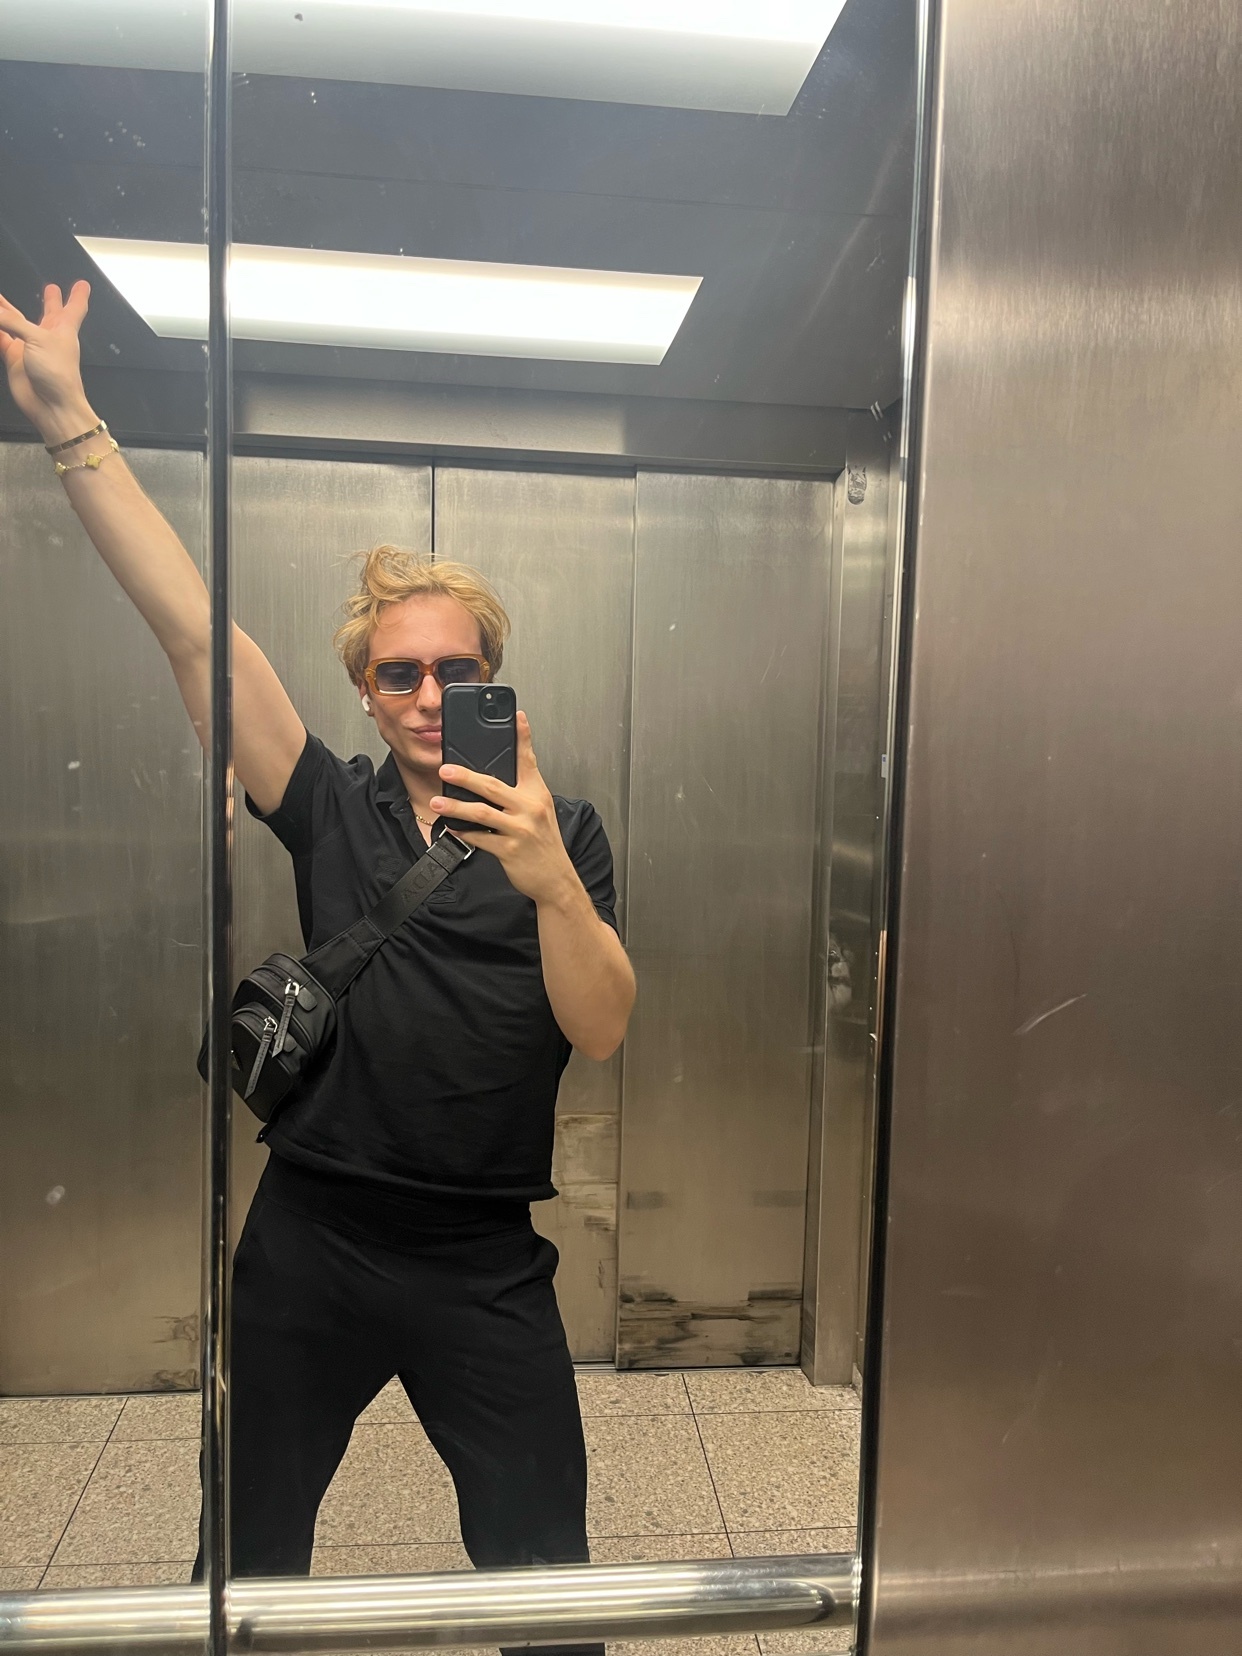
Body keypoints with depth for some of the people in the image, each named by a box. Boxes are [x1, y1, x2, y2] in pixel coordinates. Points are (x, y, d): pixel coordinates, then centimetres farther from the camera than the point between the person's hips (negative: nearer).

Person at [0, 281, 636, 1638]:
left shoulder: (560, 834, -3)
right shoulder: (331, 811, -1)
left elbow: (601, 1032, -12)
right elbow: (193, 628, -6)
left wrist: (549, 880, -29)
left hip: (485, 1258, -1)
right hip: (309, 1236, 2)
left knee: (543, 1564, 10)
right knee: (251, 1552, 20)